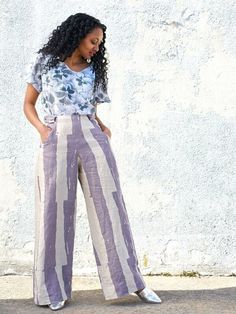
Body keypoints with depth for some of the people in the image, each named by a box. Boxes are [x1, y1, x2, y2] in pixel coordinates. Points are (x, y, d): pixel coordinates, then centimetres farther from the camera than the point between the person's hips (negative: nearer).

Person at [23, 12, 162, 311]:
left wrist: (102, 128, 1)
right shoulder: (44, 62, 7)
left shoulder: (93, 70, 15)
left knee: (110, 206, -2)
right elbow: (29, 104, 10)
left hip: (92, 137, 3)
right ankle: (54, 290, 6)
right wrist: (41, 128, -8)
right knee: (55, 210, -2)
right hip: (56, 138, -3)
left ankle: (131, 281, 0)